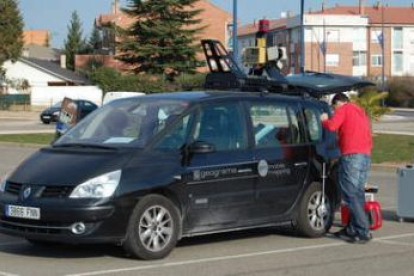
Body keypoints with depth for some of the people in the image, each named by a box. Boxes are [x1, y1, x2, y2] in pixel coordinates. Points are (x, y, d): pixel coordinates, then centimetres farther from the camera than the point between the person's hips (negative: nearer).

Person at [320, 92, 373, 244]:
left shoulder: (343, 109, 2)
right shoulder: (361, 112, 27)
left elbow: (332, 126, -12)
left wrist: (324, 120, 8)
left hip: (351, 156, -8)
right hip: (366, 156, 8)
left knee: (351, 195, -8)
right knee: (358, 194, 12)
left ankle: (363, 232, -16)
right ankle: (352, 229, 17)